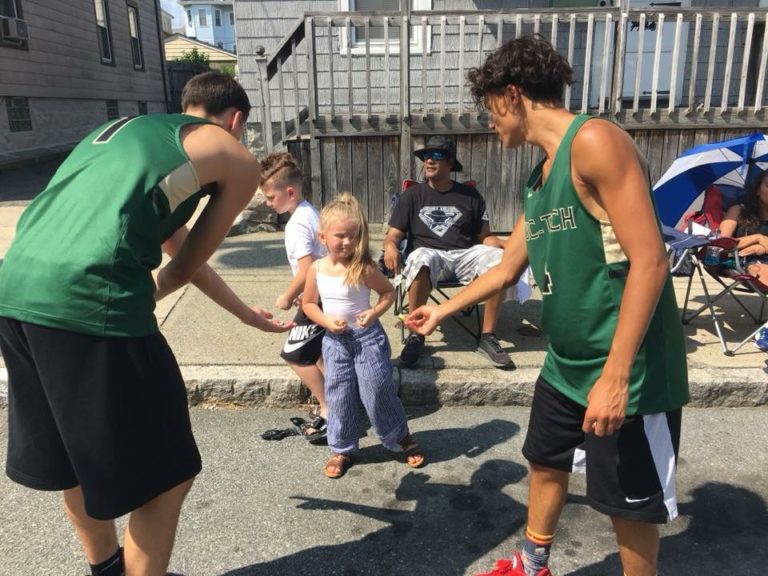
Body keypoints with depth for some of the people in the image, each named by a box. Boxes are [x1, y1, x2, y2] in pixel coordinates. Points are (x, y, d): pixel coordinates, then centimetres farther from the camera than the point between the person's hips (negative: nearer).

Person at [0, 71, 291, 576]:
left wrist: (249, 315, 42)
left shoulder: (122, 129, 30)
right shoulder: (237, 161, 9)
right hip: (88, 298, -9)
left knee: (76, 458, 28)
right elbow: (188, 264, 11)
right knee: (164, 476, 10)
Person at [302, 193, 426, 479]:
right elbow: (309, 303, 6)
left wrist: (375, 311, -19)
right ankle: (341, 449, 27)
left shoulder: (363, 268, -14)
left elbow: (389, 291, -2)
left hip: (367, 336, -3)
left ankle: (401, 436, 27)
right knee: (338, 395, 10)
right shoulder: (317, 269, -4)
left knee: (377, 390, 3)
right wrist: (327, 322, -11)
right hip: (334, 340, 3)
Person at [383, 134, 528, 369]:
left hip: (465, 254, 2)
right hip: (429, 252, -1)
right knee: (420, 261, -40)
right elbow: (394, 234, 7)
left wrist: (503, 247, -8)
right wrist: (390, 246, -17)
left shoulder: (470, 195, 15)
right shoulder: (412, 196, 13)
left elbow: (484, 236, 14)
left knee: (500, 261, -31)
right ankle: (416, 335, -23)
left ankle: (488, 337, -19)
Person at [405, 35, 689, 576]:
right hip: (565, 366, 9)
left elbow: (650, 261, -23)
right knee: (546, 465, 23)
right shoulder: (540, 177, 11)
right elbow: (506, 269, 22)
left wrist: (615, 376, -26)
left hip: (628, 372, -9)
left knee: (631, 503, 9)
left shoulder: (595, 141, -17)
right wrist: (442, 310, 30)